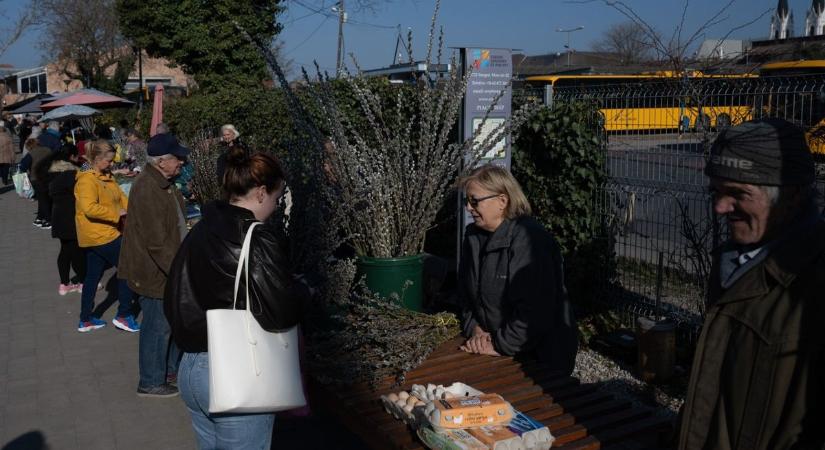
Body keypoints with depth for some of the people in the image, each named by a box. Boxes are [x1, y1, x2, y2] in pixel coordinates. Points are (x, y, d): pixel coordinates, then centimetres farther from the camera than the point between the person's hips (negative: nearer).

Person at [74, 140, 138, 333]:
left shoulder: (107, 177, 13)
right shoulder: (87, 180, -17)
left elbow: (120, 197, 13)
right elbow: (89, 208, -28)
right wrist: (116, 214, -24)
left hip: (104, 234, 10)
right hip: (100, 235, -10)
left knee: (93, 276, 15)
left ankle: (85, 320, 26)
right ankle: (123, 316, 4)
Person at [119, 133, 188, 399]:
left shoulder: (164, 183, 7)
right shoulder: (147, 190, -25)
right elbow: (157, 242, -27)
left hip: (168, 267, 10)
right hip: (154, 272, -10)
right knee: (157, 327, 4)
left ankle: (172, 368, 39)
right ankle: (151, 383, 21)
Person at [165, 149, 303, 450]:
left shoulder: (200, 231, 6)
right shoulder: (255, 238, -18)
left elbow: (173, 301, 12)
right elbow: (283, 312, -25)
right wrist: (299, 290, -6)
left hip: (190, 371, 8)